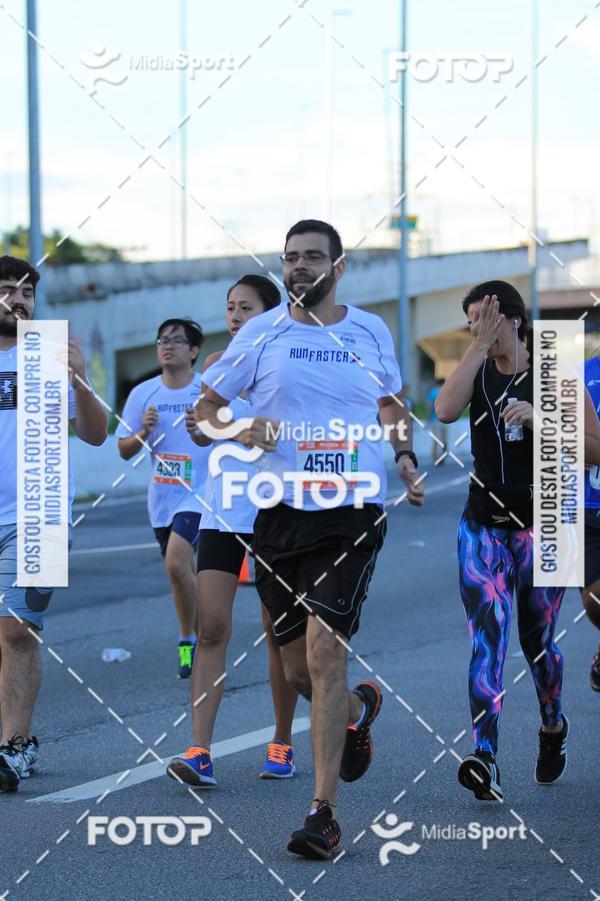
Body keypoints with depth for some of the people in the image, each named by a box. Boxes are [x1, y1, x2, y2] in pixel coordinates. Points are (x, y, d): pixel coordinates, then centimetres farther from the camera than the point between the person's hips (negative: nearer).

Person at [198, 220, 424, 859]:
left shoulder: (371, 333, 7)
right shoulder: (261, 333, 3)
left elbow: (393, 405, 23)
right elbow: (205, 409, 8)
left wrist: (405, 457, 5)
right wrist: (245, 431, -13)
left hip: (354, 513, -2)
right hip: (281, 512, 2)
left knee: (324, 653, -16)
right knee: (297, 669, 8)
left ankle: (324, 813, -12)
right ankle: (358, 708, 45)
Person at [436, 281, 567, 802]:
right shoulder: (479, 373, 5)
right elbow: (446, 410, -17)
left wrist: (539, 417, -21)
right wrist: (480, 346, -18)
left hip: (542, 528, -1)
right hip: (484, 527, 1)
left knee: (537, 642, 9)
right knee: (487, 636, -15)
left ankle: (553, 725, 40)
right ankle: (485, 759, -25)